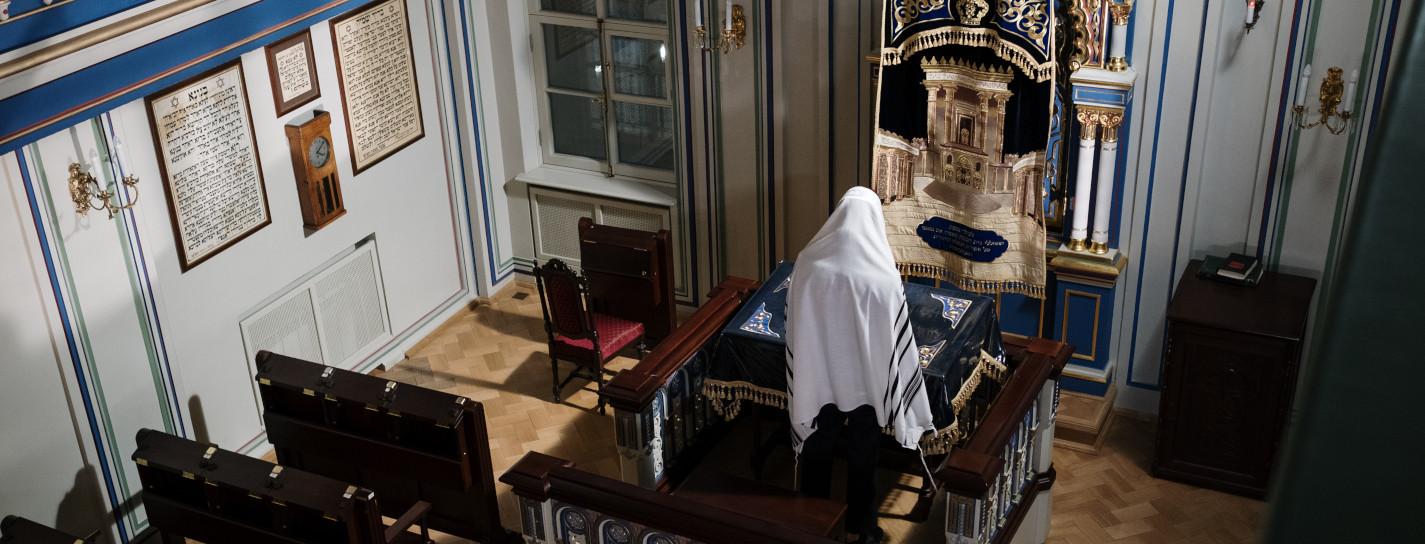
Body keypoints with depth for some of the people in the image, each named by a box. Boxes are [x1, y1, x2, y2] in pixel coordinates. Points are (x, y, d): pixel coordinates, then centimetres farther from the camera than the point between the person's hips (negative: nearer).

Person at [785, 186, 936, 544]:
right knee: (863, 456, 20)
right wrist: (907, 409, 0)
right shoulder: (882, 276, -22)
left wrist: (801, 388, 10)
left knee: (816, 450, 23)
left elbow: (796, 331, -6)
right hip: (866, 381, -2)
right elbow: (896, 342, -14)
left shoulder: (808, 264, -17)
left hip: (819, 379, 2)